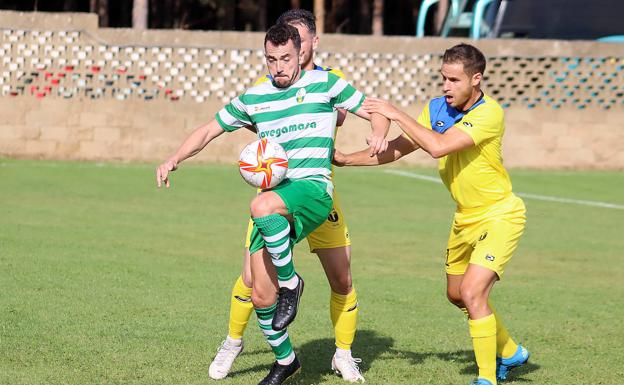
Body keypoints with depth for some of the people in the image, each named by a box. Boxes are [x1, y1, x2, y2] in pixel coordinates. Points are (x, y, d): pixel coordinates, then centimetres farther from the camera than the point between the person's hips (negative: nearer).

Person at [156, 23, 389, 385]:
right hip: (274, 198, 5)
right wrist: (175, 158, 7)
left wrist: (379, 136, -14)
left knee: (262, 206, -38)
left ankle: (290, 282, -16)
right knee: (261, 297, 0)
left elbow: (376, 113, 8)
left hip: (312, 189, -5)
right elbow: (210, 130, 22)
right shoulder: (254, 97, 14)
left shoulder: (325, 83, 3)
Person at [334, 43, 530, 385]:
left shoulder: (489, 113, -25)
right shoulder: (436, 109, -3)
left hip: (499, 215, -9)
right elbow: (400, 148, 5)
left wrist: (397, 114, -28)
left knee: (472, 293, -21)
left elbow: (439, 146, -35)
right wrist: (345, 159, -2)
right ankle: (509, 353, 40)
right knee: (457, 295, 19)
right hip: (466, 217, 9)